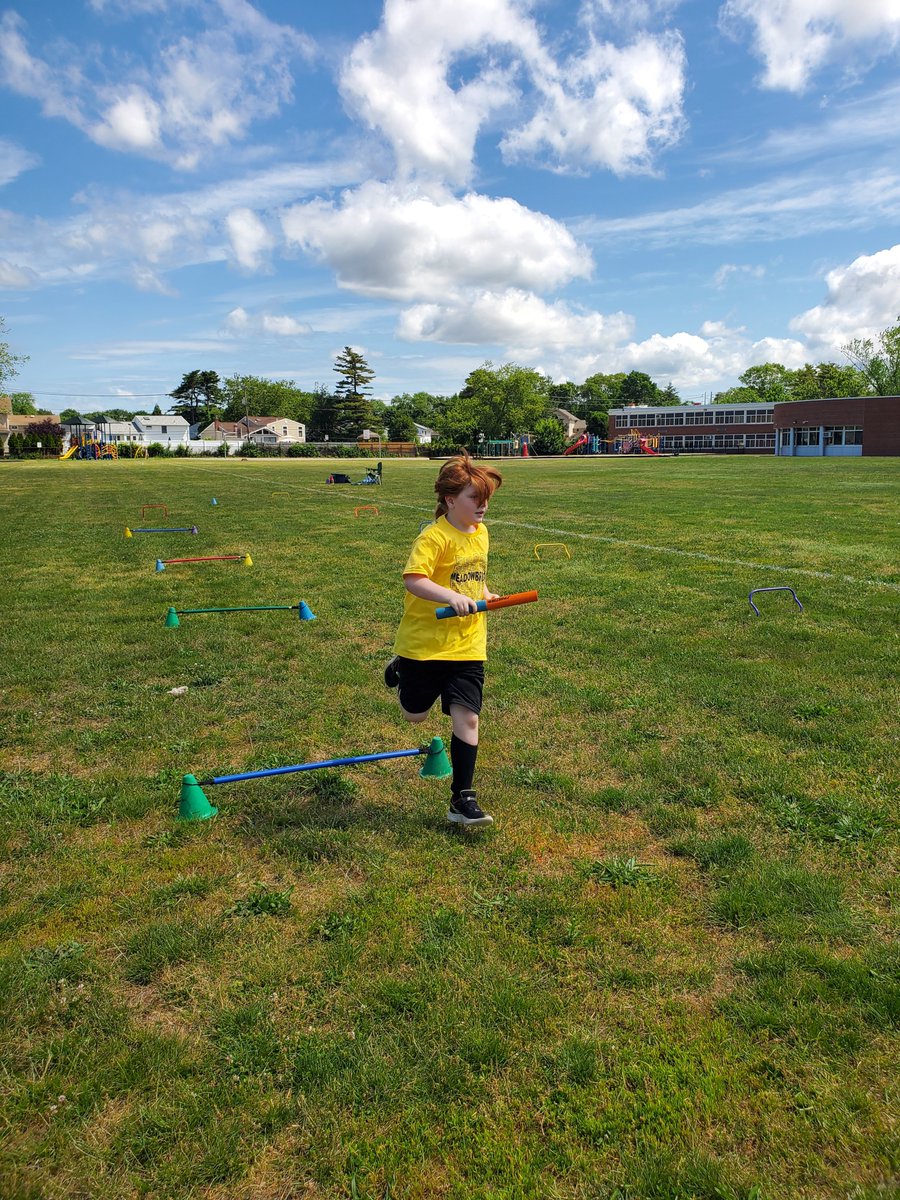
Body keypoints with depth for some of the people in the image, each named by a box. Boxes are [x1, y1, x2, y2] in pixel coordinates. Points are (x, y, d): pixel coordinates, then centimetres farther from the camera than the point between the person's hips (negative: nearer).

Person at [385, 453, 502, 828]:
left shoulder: (480, 533, 7)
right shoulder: (434, 536, -17)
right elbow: (413, 580, -29)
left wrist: (484, 594, 11)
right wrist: (452, 596, -40)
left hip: (468, 646, 5)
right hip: (424, 643, -5)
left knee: (466, 718, -3)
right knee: (414, 715, 13)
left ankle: (462, 800, 8)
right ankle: (400, 670, 47)